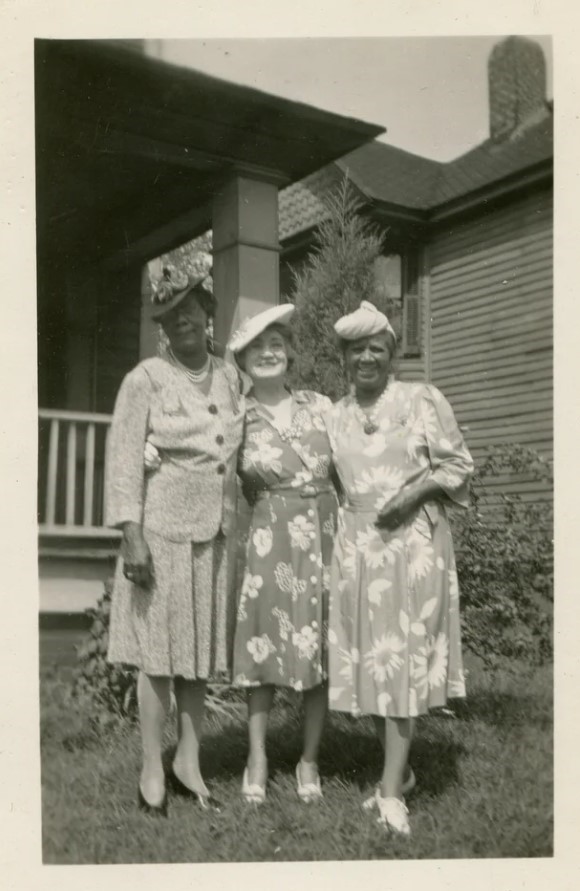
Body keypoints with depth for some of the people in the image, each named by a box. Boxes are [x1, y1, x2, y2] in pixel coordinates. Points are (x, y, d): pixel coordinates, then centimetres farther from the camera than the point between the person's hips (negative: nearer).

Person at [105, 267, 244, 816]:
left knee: (200, 651, 10)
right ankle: (152, 773, 14)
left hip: (216, 533, 5)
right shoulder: (145, 380, -5)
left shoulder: (229, 379, 9)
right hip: (163, 529, -4)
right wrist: (132, 537, -15)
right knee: (159, 652, 1)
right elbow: (124, 461, -8)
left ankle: (188, 763, 22)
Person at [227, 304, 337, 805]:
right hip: (269, 536, -2)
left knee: (320, 645, 6)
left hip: (323, 532, 2)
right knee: (264, 644, 0)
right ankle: (258, 758, 16)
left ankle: (309, 759, 20)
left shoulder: (321, 407, 7)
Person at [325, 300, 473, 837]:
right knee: (367, 658, 7)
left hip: (412, 542, -4)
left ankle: (392, 791, 0)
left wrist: (415, 491, -14)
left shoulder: (423, 401, 0)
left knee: (403, 658, -5)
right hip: (356, 546, 4)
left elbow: (458, 465, 0)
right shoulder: (335, 416, 12)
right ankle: (399, 765, 24)